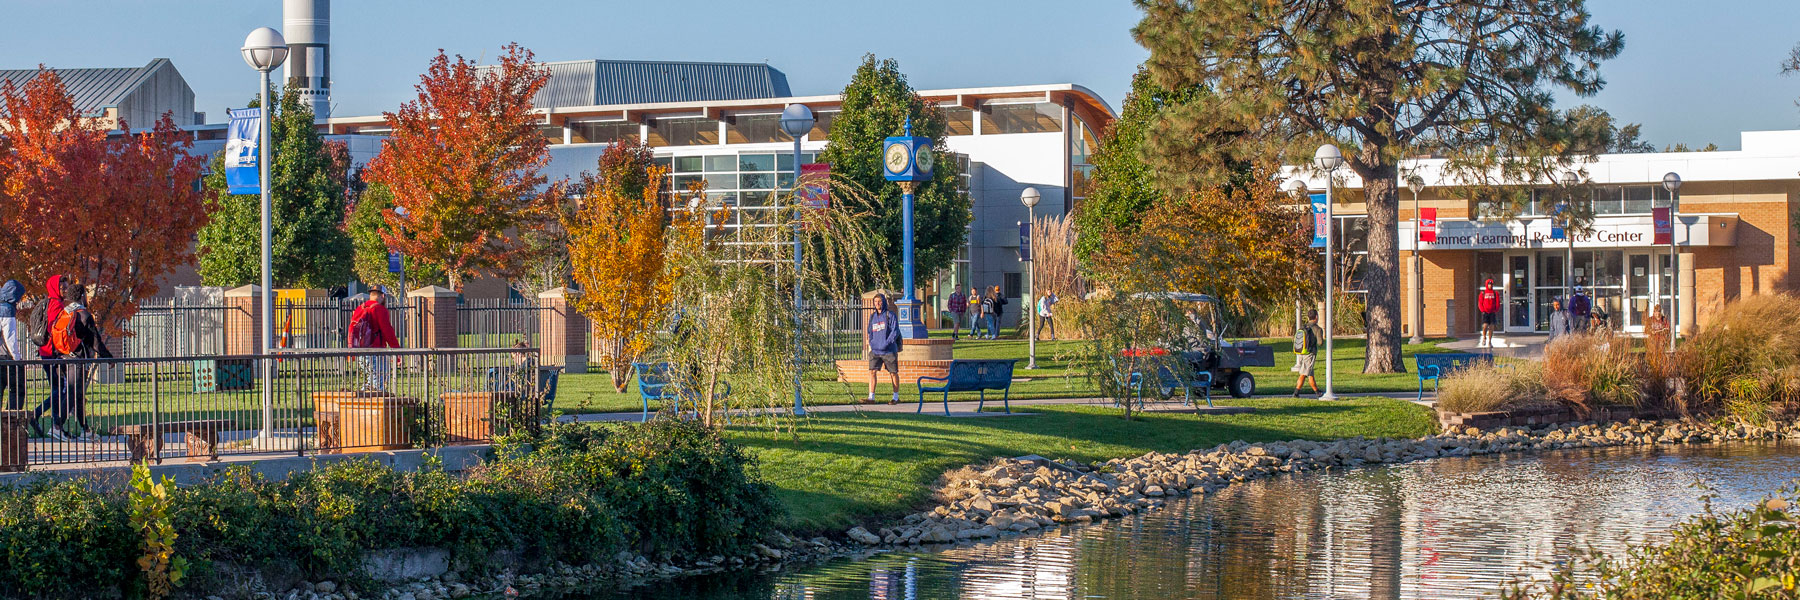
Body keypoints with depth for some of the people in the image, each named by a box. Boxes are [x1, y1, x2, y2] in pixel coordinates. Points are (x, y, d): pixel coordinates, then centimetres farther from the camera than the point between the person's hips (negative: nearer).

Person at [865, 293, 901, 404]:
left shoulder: (890, 315, -4)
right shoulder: (872, 317, 13)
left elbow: (895, 331, -10)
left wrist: (886, 343, -18)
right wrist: (871, 343, 3)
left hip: (889, 350, -5)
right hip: (875, 351, 5)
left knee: (893, 373, 6)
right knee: (872, 371, -8)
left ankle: (896, 397, 17)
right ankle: (871, 397, -10)